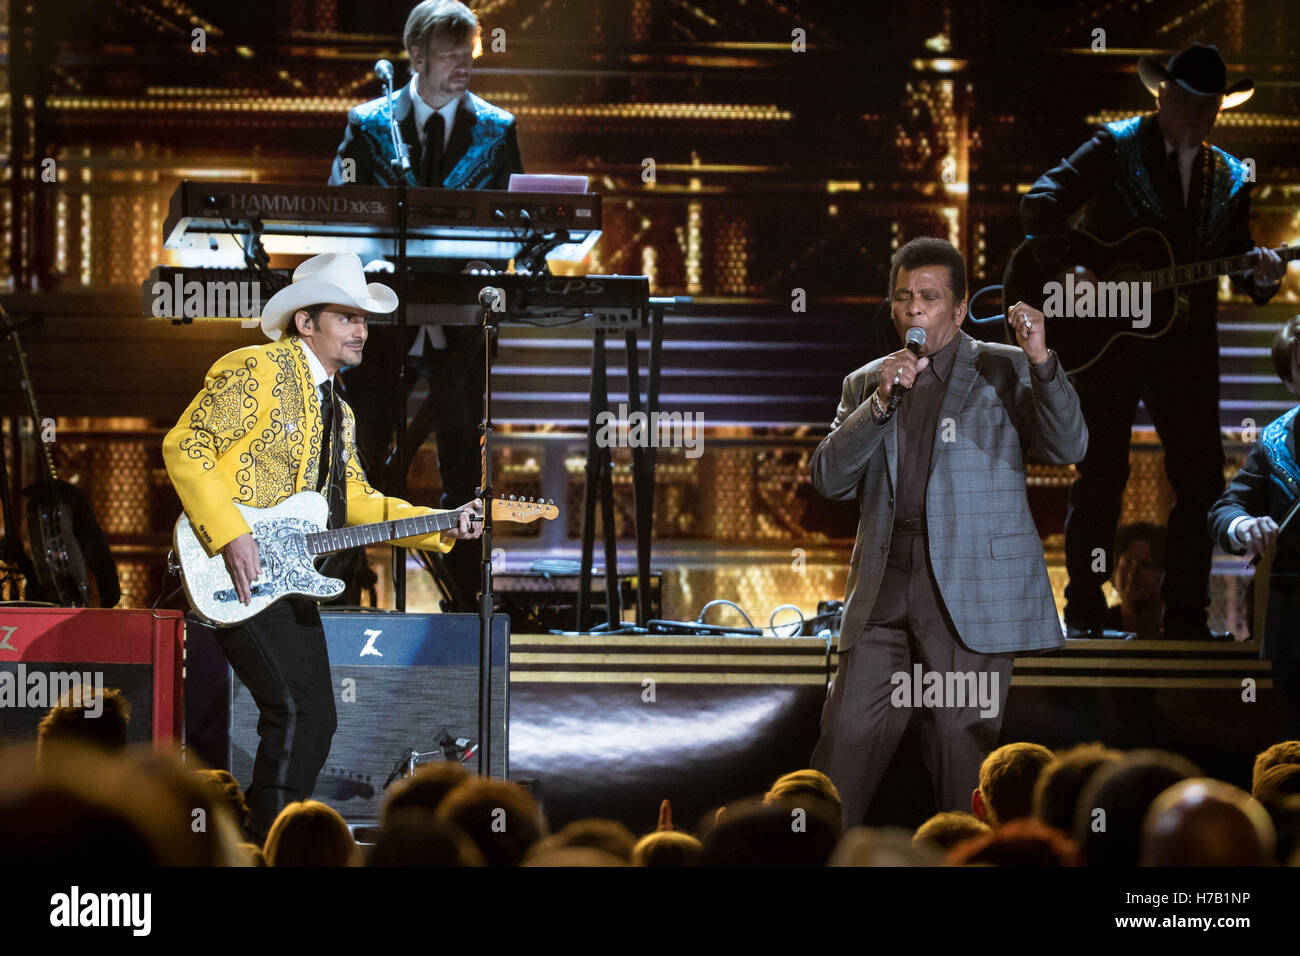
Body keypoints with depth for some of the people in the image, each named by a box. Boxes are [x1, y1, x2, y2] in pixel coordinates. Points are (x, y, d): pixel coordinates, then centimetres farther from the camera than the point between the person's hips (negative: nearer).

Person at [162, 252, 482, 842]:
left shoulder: (338, 411, 20)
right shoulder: (256, 370, -8)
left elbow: (354, 500, 17)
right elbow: (185, 444, -14)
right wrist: (230, 534, -22)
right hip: (241, 572, -9)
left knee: (314, 720, 7)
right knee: (295, 710, -17)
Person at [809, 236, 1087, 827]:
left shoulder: (1004, 372, 7)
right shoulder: (864, 385, 17)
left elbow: (1067, 447, -6)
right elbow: (829, 479, 6)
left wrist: (1042, 363, -21)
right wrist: (879, 402, -7)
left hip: (970, 594, -3)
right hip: (883, 590, 3)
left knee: (961, 744, -3)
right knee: (849, 733, -2)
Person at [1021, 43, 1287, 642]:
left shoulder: (1229, 178, 13)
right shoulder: (1116, 149, -2)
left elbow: (1240, 267, 13)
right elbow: (1041, 204, -11)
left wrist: (1262, 276, -11)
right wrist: (1070, 272, -23)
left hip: (1185, 343, 4)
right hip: (1105, 338, -4)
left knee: (1202, 478, 0)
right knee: (1102, 473, -4)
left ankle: (1186, 615, 9)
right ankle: (1083, 613, 3)